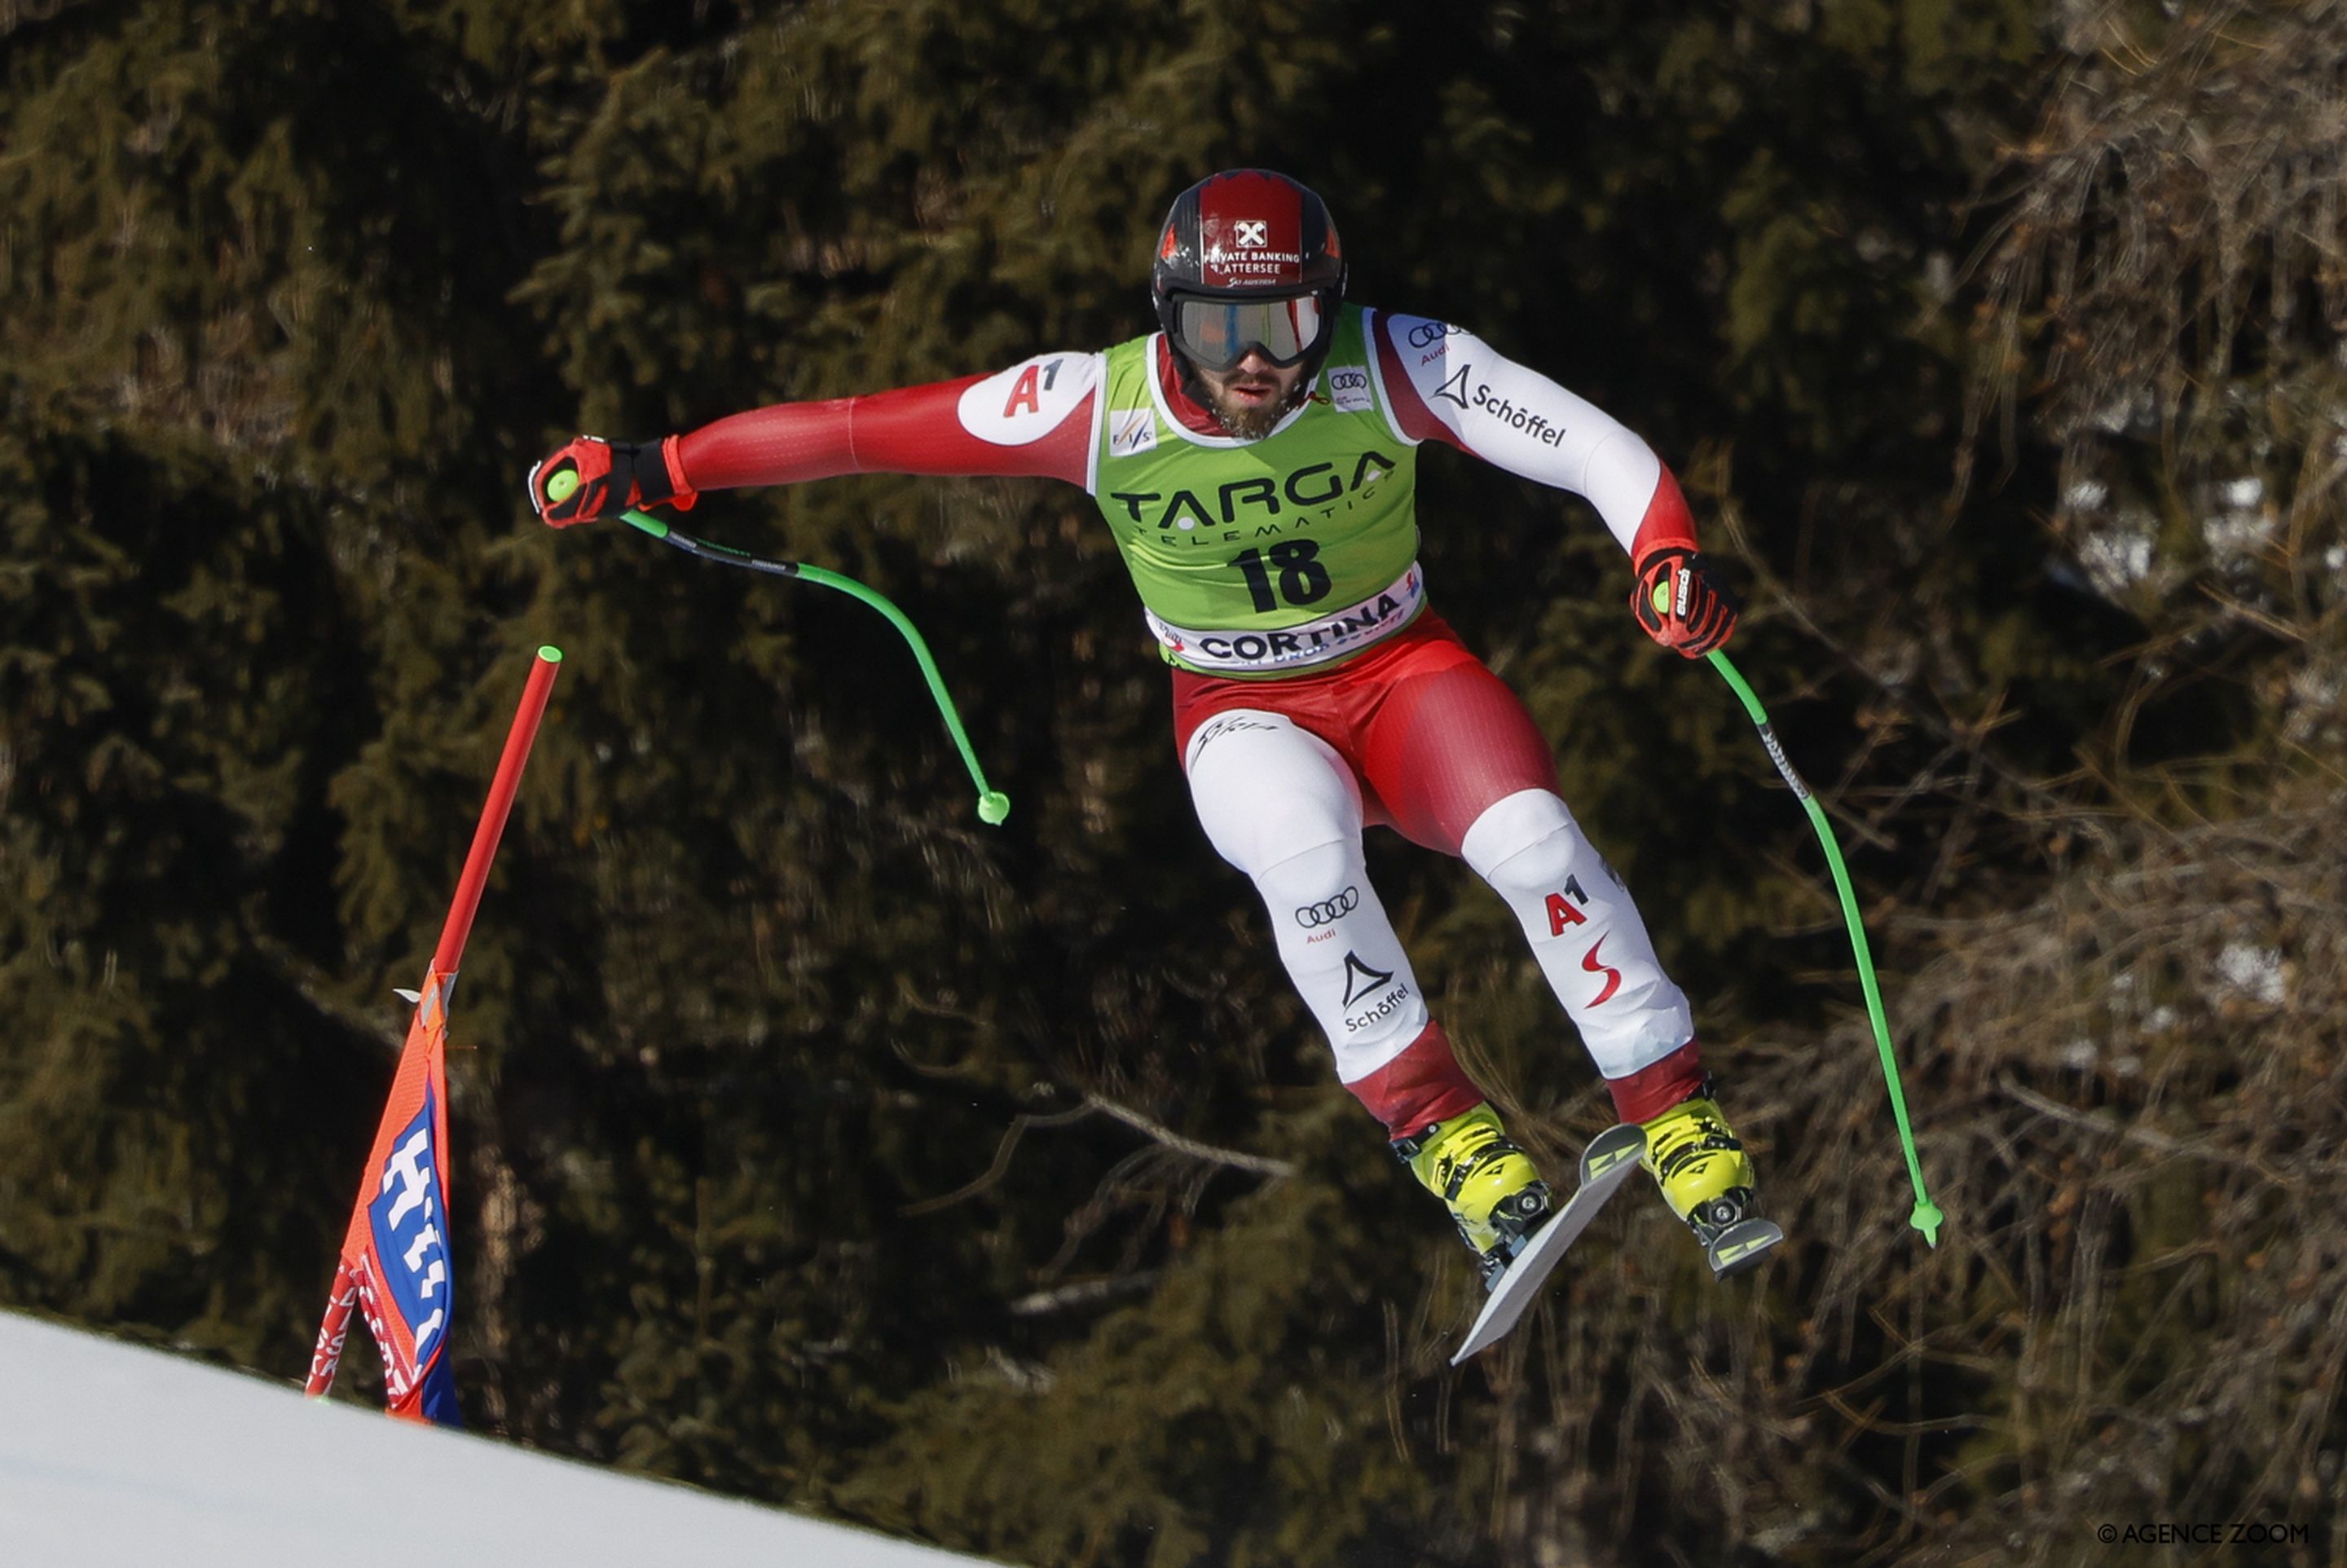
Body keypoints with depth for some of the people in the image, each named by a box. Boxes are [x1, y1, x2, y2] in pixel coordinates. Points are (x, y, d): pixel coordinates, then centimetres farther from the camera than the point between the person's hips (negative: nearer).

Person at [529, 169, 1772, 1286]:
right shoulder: (1100, 408, -20)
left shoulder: (1391, 368, -20)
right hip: (1245, 710, -1)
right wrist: (653, 471, -14)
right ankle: (1433, 1122, -16)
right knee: (1304, 857, -35)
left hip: (1400, 670, 1)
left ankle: (1671, 1108, -7)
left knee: (1532, 842, -27)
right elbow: (864, 430, -14)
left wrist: (1669, 557, -42)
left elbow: (1595, 450, -22)